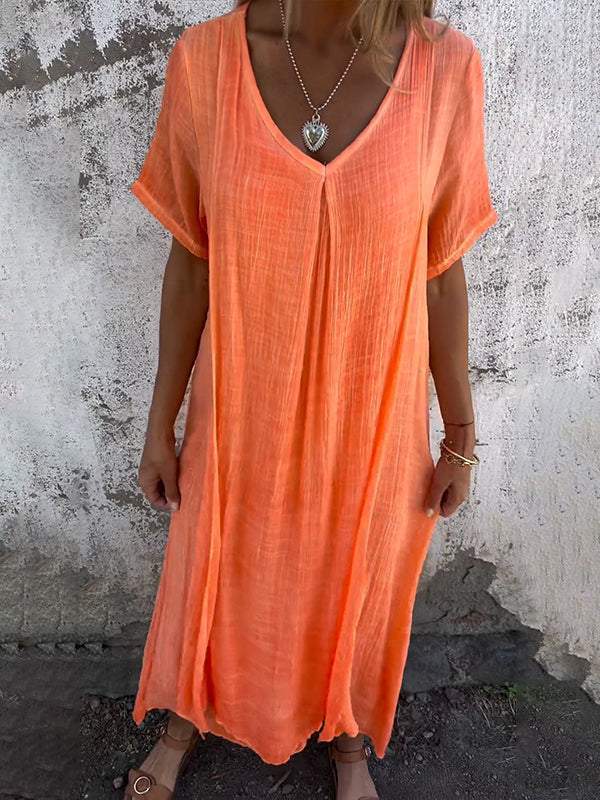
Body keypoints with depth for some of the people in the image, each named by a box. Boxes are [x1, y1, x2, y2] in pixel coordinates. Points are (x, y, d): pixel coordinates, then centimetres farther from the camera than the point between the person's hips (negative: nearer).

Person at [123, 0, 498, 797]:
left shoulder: (445, 67, -10)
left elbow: (442, 271, -4)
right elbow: (190, 261, -3)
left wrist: (460, 433, 2)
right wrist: (162, 424, 2)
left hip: (373, 414, 0)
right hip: (242, 411, 1)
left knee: (356, 585, 23)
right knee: (213, 580, 23)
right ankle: (187, 718, 58)